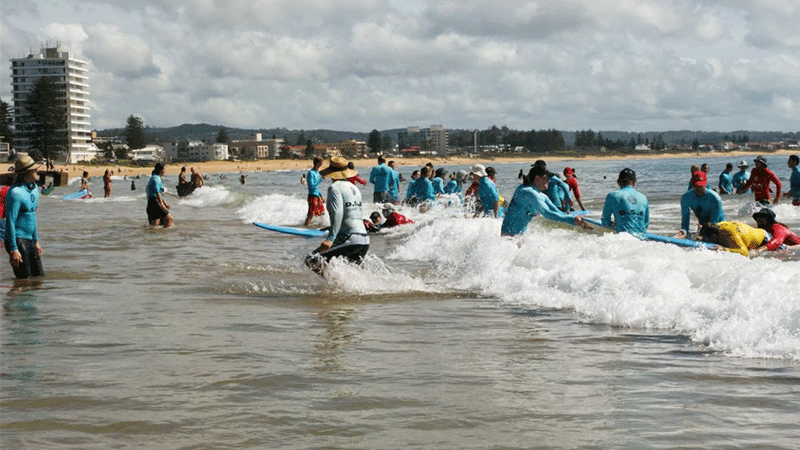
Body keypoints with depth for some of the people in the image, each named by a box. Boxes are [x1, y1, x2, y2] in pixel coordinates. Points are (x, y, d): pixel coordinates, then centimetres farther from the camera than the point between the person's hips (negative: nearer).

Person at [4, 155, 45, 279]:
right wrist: (13, 249, -20)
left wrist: (36, 241, 23)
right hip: (17, 240, -9)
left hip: (29, 241, 9)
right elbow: (10, 221, -18)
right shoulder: (15, 192, -17)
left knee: (40, 277, 9)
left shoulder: (34, 187, 11)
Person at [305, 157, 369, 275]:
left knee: (312, 260, -10)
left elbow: (338, 213, -19)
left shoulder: (335, 187, -4)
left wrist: (331, 238, -28)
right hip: (365, 240, 8)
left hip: (350, 240, -8)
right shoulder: (355, 188, 21)